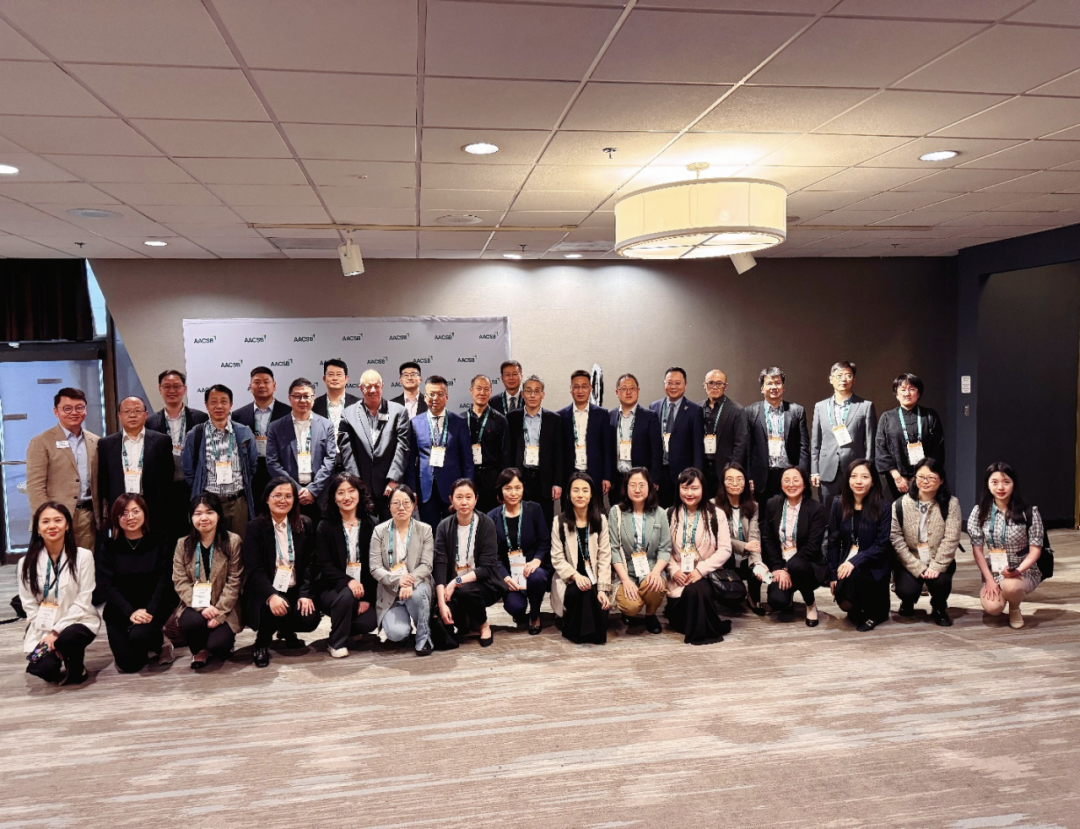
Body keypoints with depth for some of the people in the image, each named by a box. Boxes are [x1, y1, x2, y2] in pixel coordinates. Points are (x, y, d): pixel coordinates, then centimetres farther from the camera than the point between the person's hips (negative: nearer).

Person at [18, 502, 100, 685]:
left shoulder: (83, 556, -8)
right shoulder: (27, 562, 0)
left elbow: (83, 602, -10)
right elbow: (29, 605, 1)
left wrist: (57, 631, -17)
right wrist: (47, 634, -11)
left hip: (77, 621, -2)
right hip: (42, 628, 2)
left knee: (68, 638, -37)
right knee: (43, 669, -24)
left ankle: (76, 669, -3)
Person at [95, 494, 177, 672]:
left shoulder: (159, 542, -3)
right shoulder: (108, 548, 0)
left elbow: (164, 580, -7)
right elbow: (107, 586, -6)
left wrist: (150, 611, -22)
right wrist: (130, 612, -21)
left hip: (153, 608, -1)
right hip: (120, 610, 2)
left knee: (138, 635, -32)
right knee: (129, 665, -11)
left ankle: (160, 642, 4)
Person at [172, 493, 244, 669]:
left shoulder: (233, 541, -4)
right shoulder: (183, 544, 3)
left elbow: (233, 582, -7)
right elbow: (180, 582, -4)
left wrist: (219, 613, -17)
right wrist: (202, 607, -20)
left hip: (224, 609, -2)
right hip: (194, 606, 2)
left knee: (217, 645, -24)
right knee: (191, 622, -32)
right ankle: (200, 650, 4)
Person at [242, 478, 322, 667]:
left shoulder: (305, 525, 6)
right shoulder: (254, 528, -2)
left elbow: (311, 563, 1)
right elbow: (254, 569, -11)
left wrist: (306, 594, -14)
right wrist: (271, 596, -27)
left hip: (296, 590, 3)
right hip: (265, 592, -3)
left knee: (310, 620, -21)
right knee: (274, 608, -34)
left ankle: (286, 631, 17)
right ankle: (262, 643, 0)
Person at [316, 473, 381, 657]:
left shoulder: (371, 524, 2)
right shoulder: (325, 527, -1)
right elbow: (325, 566, -9)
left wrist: (367, 597, -11)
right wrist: (348, 582, -27)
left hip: (363, 589, 2)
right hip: (333, 588, -1)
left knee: (368, 623, -23)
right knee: (347, 596, -34)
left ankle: (348, 628, 16)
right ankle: (336, 643, -8)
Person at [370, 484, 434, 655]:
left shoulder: (425, 530, 1)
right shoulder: (380, 531, 0)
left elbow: (427, 565, -8)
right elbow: (375, 568, -6)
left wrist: (410, 582, -28)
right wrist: (397, 580, -24)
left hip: (416, 586, 0)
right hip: (390, 593, 0)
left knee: (416, 593, -38)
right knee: (397, 633, -26)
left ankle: (424, 637, -11)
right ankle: (402, 623, 14)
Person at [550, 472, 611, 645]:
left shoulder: (600, 520, 4)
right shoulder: (560, 521, -1)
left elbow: (604, 557, -2)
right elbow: (557, 558, -5)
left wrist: (602, 588, -13)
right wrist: (576, 576, -22)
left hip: (593, 578, 2)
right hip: (569, 580, -2)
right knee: (577, 592, -34)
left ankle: (593, 631, 8)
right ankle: (574, 630, -9)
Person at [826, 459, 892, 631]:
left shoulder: (882, 507, -7)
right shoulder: (838, 504, 1)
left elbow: (881, 545, -11)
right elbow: (833, 541, 2)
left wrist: (854, 562, -24)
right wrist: (833, 574, -5)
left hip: (873, 566, -3)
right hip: (846, 563, 3)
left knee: (853, 576, -34)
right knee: (843, 602, -18)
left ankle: (873, 612, -4)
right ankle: (859, 610, 20)